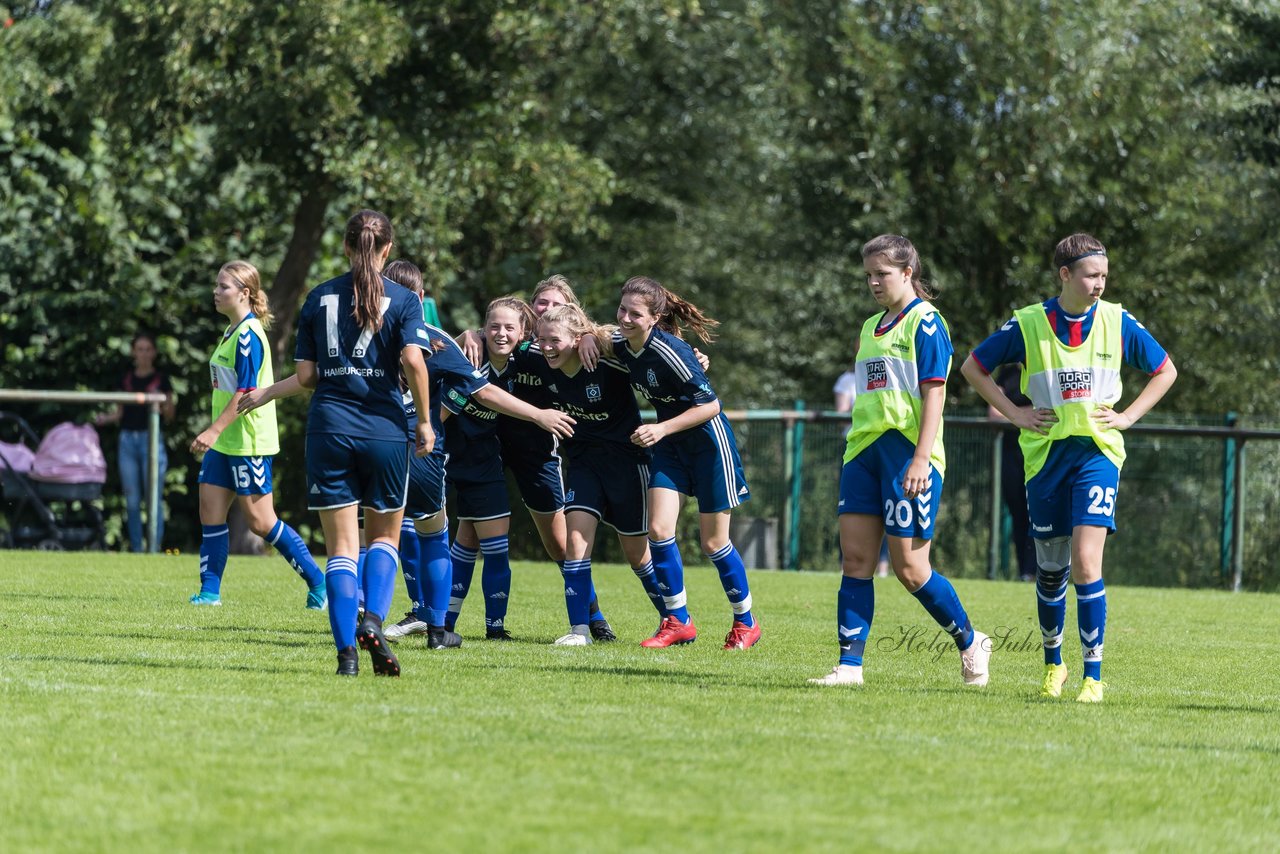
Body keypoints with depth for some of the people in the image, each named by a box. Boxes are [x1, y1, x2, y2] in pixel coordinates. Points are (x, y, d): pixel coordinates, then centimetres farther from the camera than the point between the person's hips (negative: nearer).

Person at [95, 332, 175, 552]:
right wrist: (107, 418, -4)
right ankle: (136, 549, 10)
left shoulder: (160, 379, 2)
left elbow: (170, 415, 3)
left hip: (151, 438, -4)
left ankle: (155, 548, -6)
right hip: (128, 439, 4)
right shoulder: (126, 380, 12)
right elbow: (120, 412, 16)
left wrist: (162, 405, -17)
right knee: (132, 500, 5)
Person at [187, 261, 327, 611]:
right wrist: (213, 434, 23)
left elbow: (246, 392, -22)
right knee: (210, 511, 4)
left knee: (261, 521, -5)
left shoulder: (248, 335, -16)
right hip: (224, 442, 9)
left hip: (248, 442, -9)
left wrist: (214, 431, -26)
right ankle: (210, 590, 7)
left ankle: (318, 583, 5)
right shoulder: (232, 332, 13)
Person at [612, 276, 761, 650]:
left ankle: (745, 623, 20)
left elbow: (710, 405, -23)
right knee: (658, 529, -6)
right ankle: (677, 622, 4)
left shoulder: (668, 351, -27)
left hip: (709, 442, -7)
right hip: (670, 447, 7)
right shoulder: (620, 346, -7)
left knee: (713, 541, 1)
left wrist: (662, 429, -28)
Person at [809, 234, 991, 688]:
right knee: (855, 559, -1)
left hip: (908, 453, -8)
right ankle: (850, 665, -2)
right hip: (865, 449, 8)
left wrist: (921, 459, -19)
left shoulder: (924, 322, -6)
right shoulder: (871, 327, 18)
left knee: (910, 568, -5)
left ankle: (970, 642, 15)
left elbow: (933, 393, -12)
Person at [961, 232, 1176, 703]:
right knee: (1051, 567, 9)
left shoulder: (1117, 322, -1)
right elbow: (973, 367, 9)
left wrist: (1127, 417, 2)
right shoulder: (1028, 324, -3)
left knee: (1086, 562, -15)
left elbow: (1166, 370, 12)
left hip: (1098, 452, -1)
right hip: (1046, 454, 1)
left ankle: (1093, 676, -11)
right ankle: (1053, 665, 30)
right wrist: (1014, 413, 2)